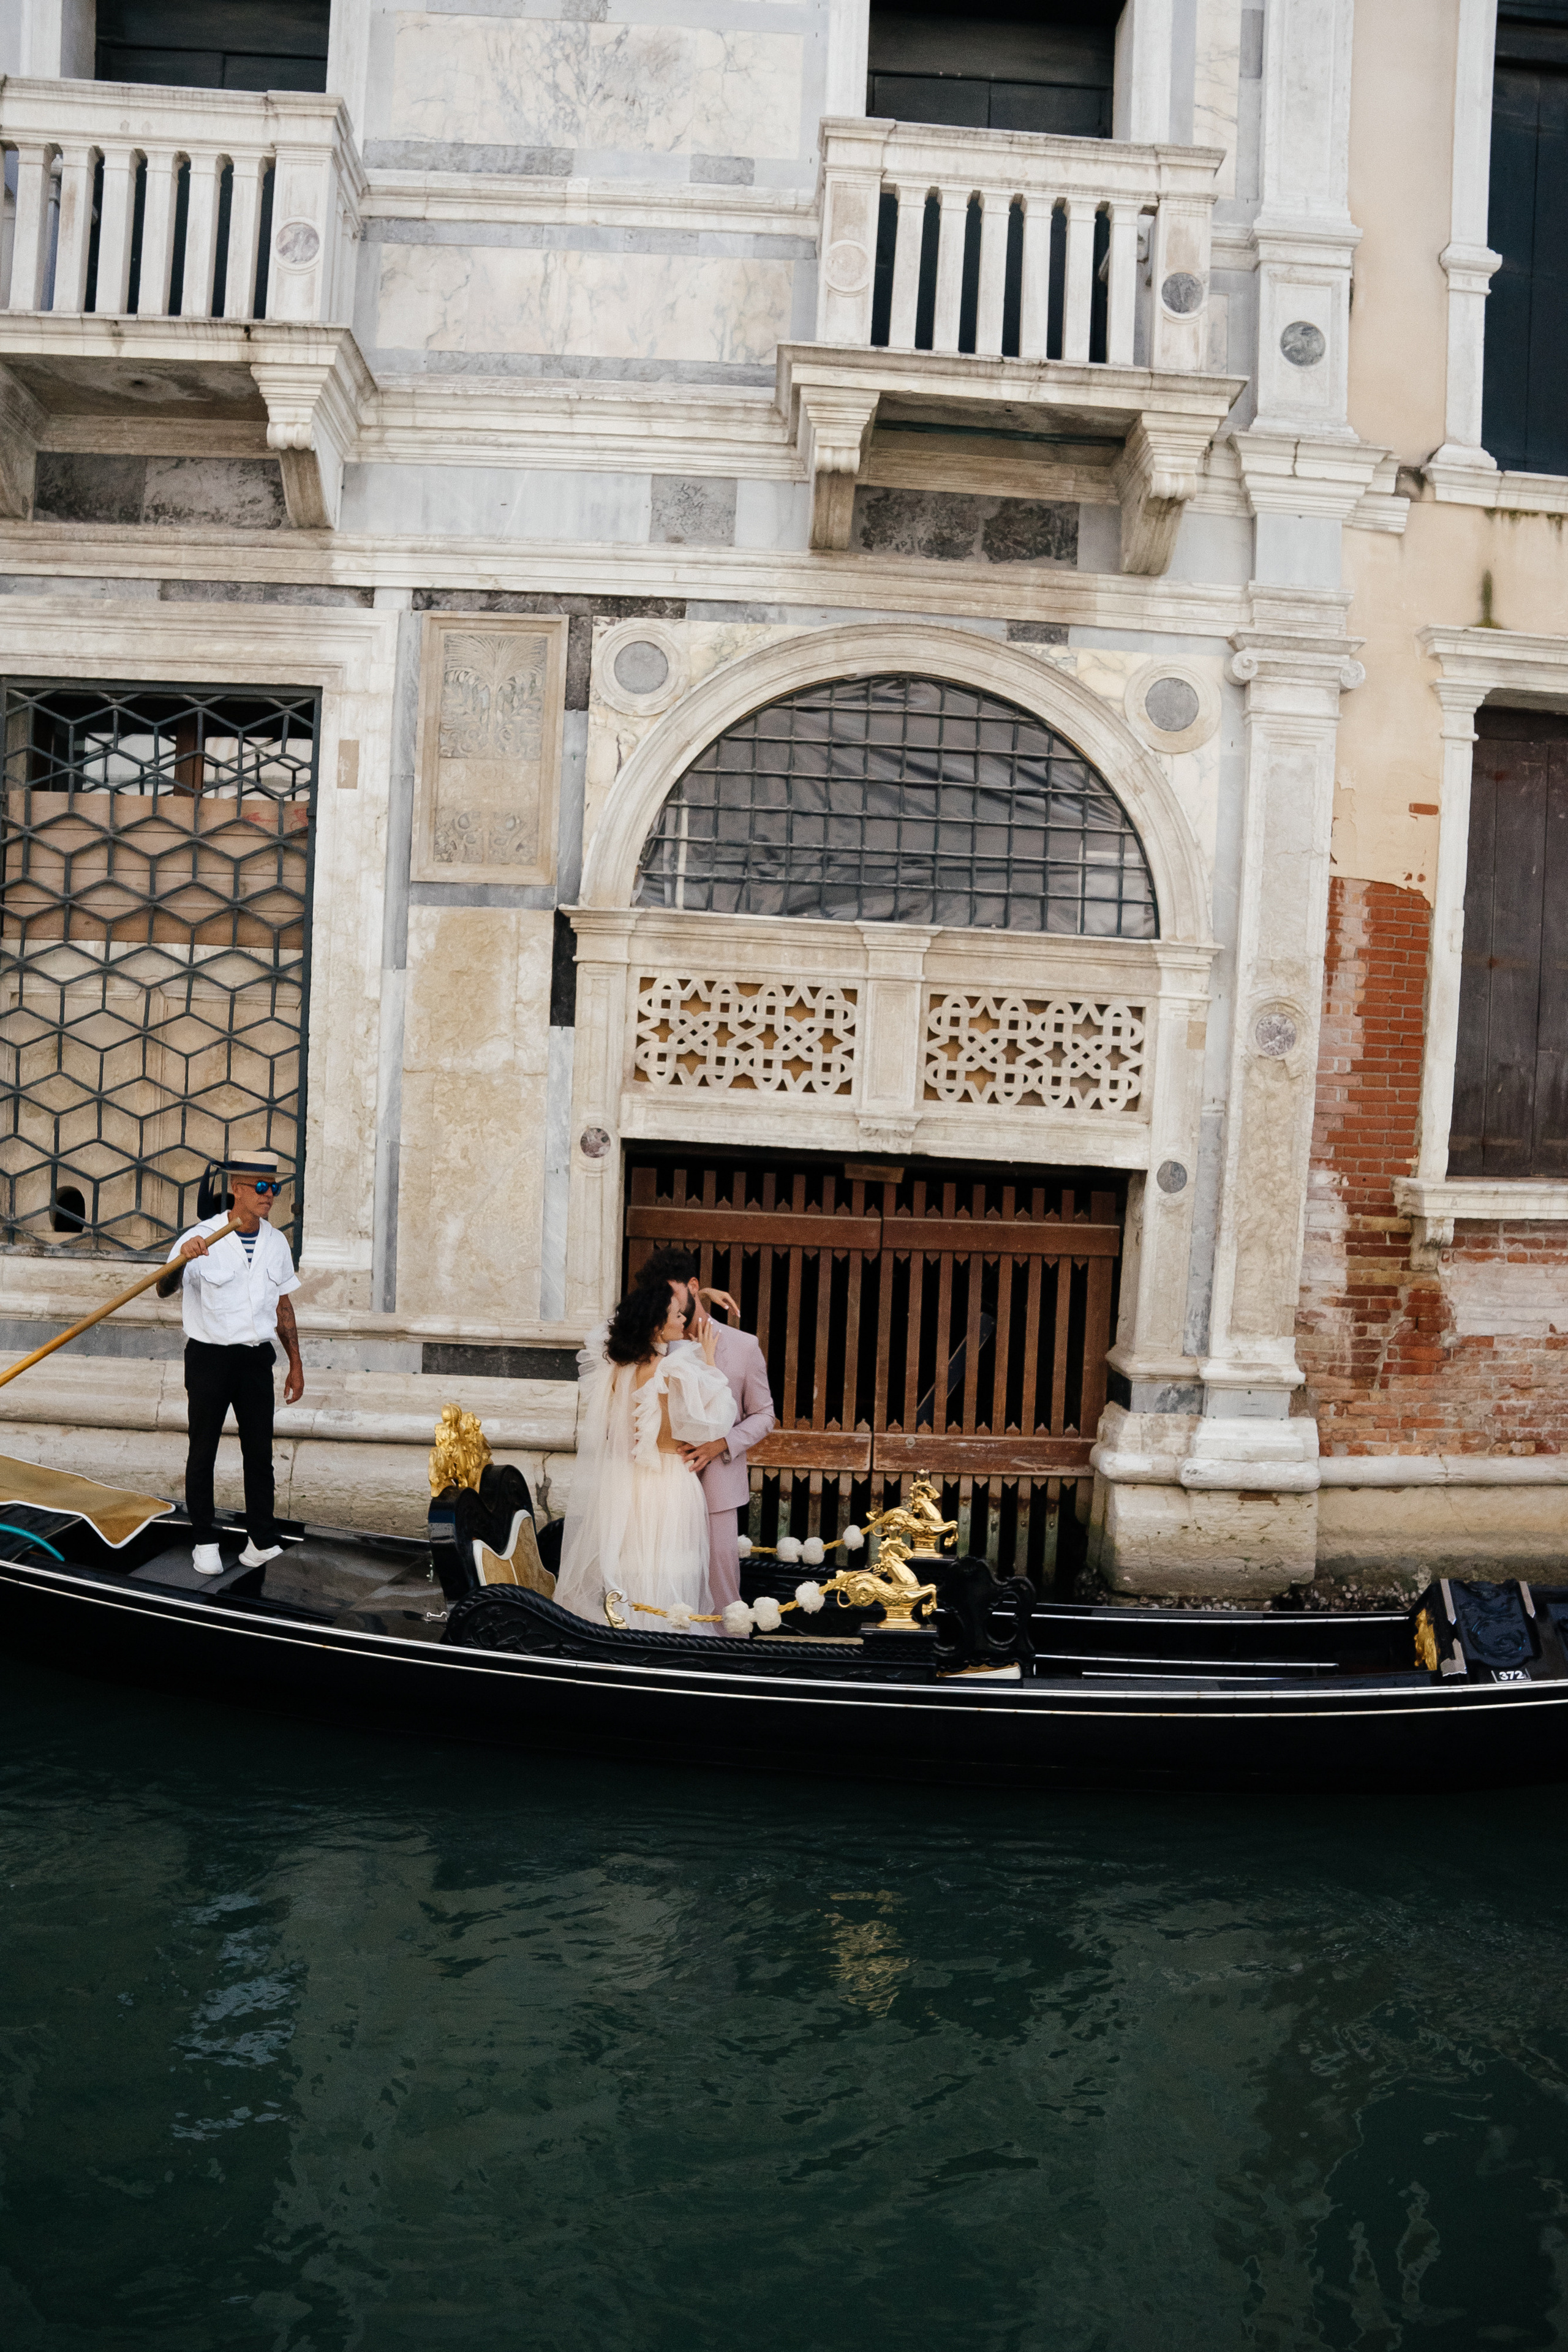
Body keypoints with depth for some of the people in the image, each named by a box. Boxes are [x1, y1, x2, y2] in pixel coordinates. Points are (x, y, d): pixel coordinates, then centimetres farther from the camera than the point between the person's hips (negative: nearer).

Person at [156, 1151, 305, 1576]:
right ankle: (204, 1542, 17)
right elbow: (165, 1290, -21)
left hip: (256, 1358, 4)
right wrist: (181, 1259, -44)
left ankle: (262, 1540, 13)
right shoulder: (202, 1239, -10)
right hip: (209, 1357, -3)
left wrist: (296, 1364, 14)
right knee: (203, 1451, 6)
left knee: (260, 1450, 5)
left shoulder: (276, 1242, 5)